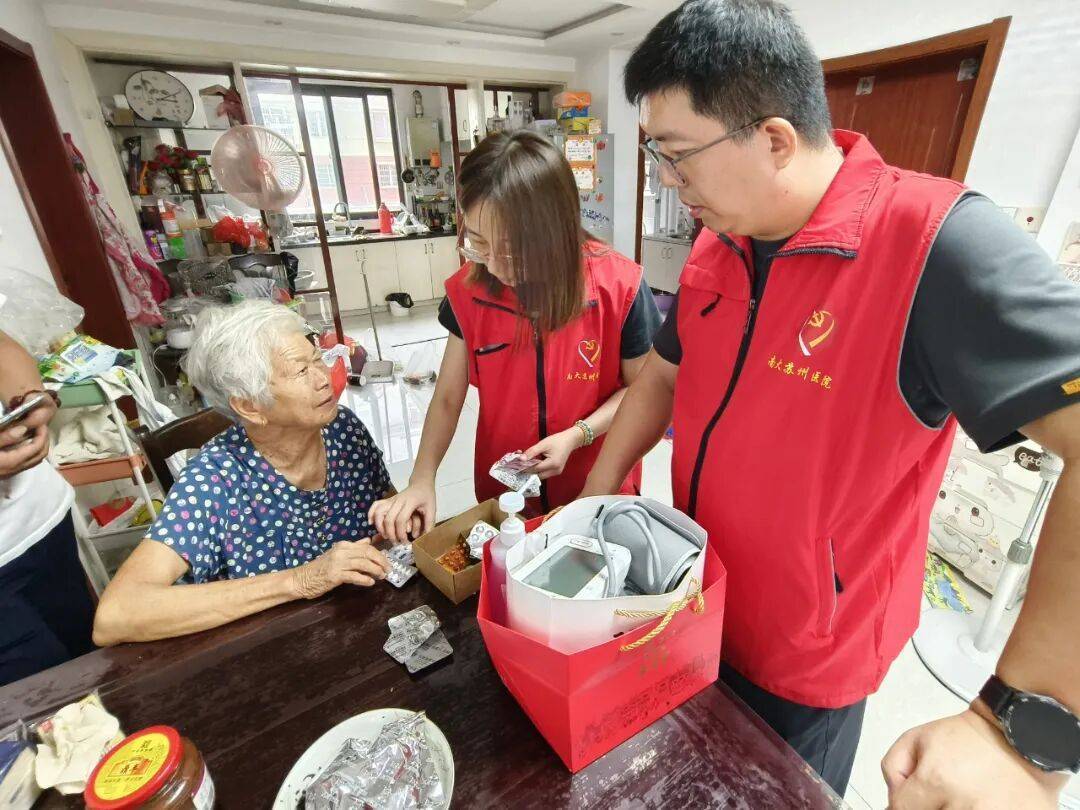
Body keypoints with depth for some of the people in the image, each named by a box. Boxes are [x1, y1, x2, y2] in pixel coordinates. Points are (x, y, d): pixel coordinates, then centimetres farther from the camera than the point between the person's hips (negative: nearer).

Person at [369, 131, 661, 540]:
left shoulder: (620, 288, -20)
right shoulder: (469, 290, -12)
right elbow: (448, 398, -5)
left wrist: (577, 436, -22)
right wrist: (421, 480, -16)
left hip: (599, 490, -2)